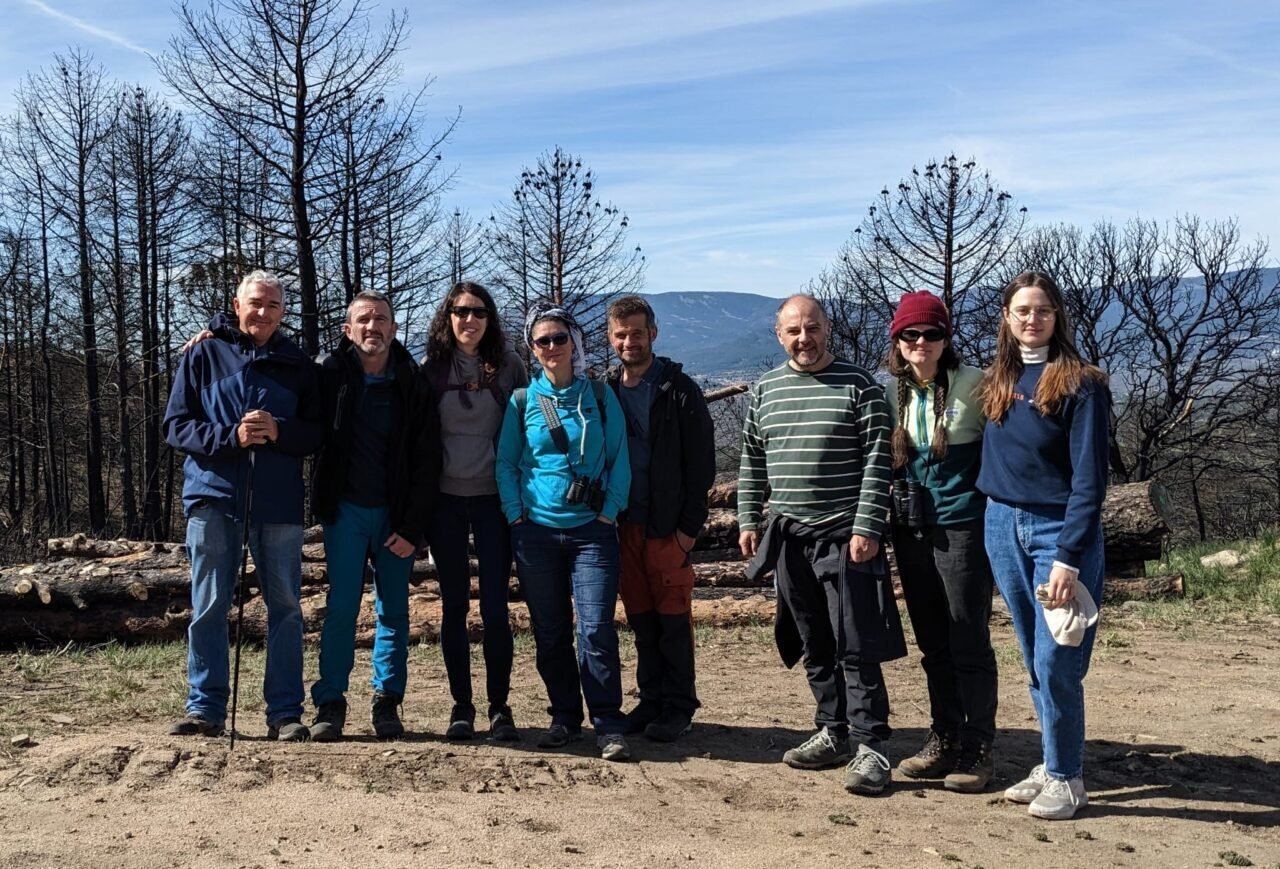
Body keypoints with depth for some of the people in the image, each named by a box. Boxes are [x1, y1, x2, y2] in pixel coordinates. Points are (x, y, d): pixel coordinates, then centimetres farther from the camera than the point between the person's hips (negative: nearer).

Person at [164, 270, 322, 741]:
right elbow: (176, 426, 1)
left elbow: (317, 432, 7)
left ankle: (285, 712, 11)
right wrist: (231, 436, -15)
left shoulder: (297, 364, 10)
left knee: (285, 606, 3)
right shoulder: (204, 355, 6)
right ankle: (205, 708, 13)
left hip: (279, 502, 1)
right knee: (208, 607, 2)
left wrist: (279, 432, -14)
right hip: (214, 495, -1)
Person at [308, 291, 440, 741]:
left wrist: (413, 526, -8)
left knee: (393, 611, 6)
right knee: (341, 606, 1)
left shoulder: (413, 384, -2)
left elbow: (427, 461, -2)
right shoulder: (330, 373, -2)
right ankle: (330, 703, 10)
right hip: (345, 509, 0)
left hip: (396, 514, 1)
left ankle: (388, 702, 15)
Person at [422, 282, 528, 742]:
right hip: (446, 497, 1)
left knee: (495, 605, -1)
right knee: (454, 605, 6)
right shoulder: (432, 368, 3)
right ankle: (461, 705, 15)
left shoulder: (508, 365, 2)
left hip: (494, 496, -1)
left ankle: (500, 706, 10)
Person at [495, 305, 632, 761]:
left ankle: (608, 725, -1)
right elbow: (506, 463, 8)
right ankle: (565, 717, 21)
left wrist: (609, 511, -4)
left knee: (596, 627, -9)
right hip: (536, 531, 2)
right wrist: (515, 515, -1)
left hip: (591, 530, -2)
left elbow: (619, 459, 4)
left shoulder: (600, 395, 5)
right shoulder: (522, 400, 7)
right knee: (549, 632, 8)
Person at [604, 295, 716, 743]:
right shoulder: (606, 390, 10)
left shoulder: (679, 390, -4)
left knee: (673, 617, 0)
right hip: (626, 523, 5)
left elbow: (701, 462, -6)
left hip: (668, 524, -4)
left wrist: (690, 525, -11)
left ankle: (678, 707, 11)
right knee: (641, 618, 11)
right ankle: (651, 701, 21)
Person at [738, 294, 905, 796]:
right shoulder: (764, 391, 10)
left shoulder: (858, 386, -4)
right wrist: (748, 520, 11)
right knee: (813, 646, 12)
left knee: (855, 647, -4)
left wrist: (867, 528, -14)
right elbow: (752, 462, 16)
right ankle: (834, 733, 24)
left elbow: (877, 462, -8)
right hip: (789, 537, 5)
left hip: (844, 537, -5)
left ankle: (869, 747, 3)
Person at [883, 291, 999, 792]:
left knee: (969, 641, 0)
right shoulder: (891, 391, 8)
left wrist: (996, 517, -7)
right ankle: (943, 738, 23)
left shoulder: (973, 385, -6)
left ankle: (977, 750, 10)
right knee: (932, 642, 12)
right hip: (911, 528, 5)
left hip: (962, 525, -5)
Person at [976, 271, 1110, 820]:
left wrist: (1068, 560, -18)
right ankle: (1054, 763, 24)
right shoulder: (995, 383, 8)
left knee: (1056, 664, -4)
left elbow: (1088, 481, -13)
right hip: (1004, 529, 5)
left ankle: (1066, 779, 11)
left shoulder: (1080, 384, -9)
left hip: (1060, 532, -5)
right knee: (1034, 662, 12)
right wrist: (994, 521, 4)